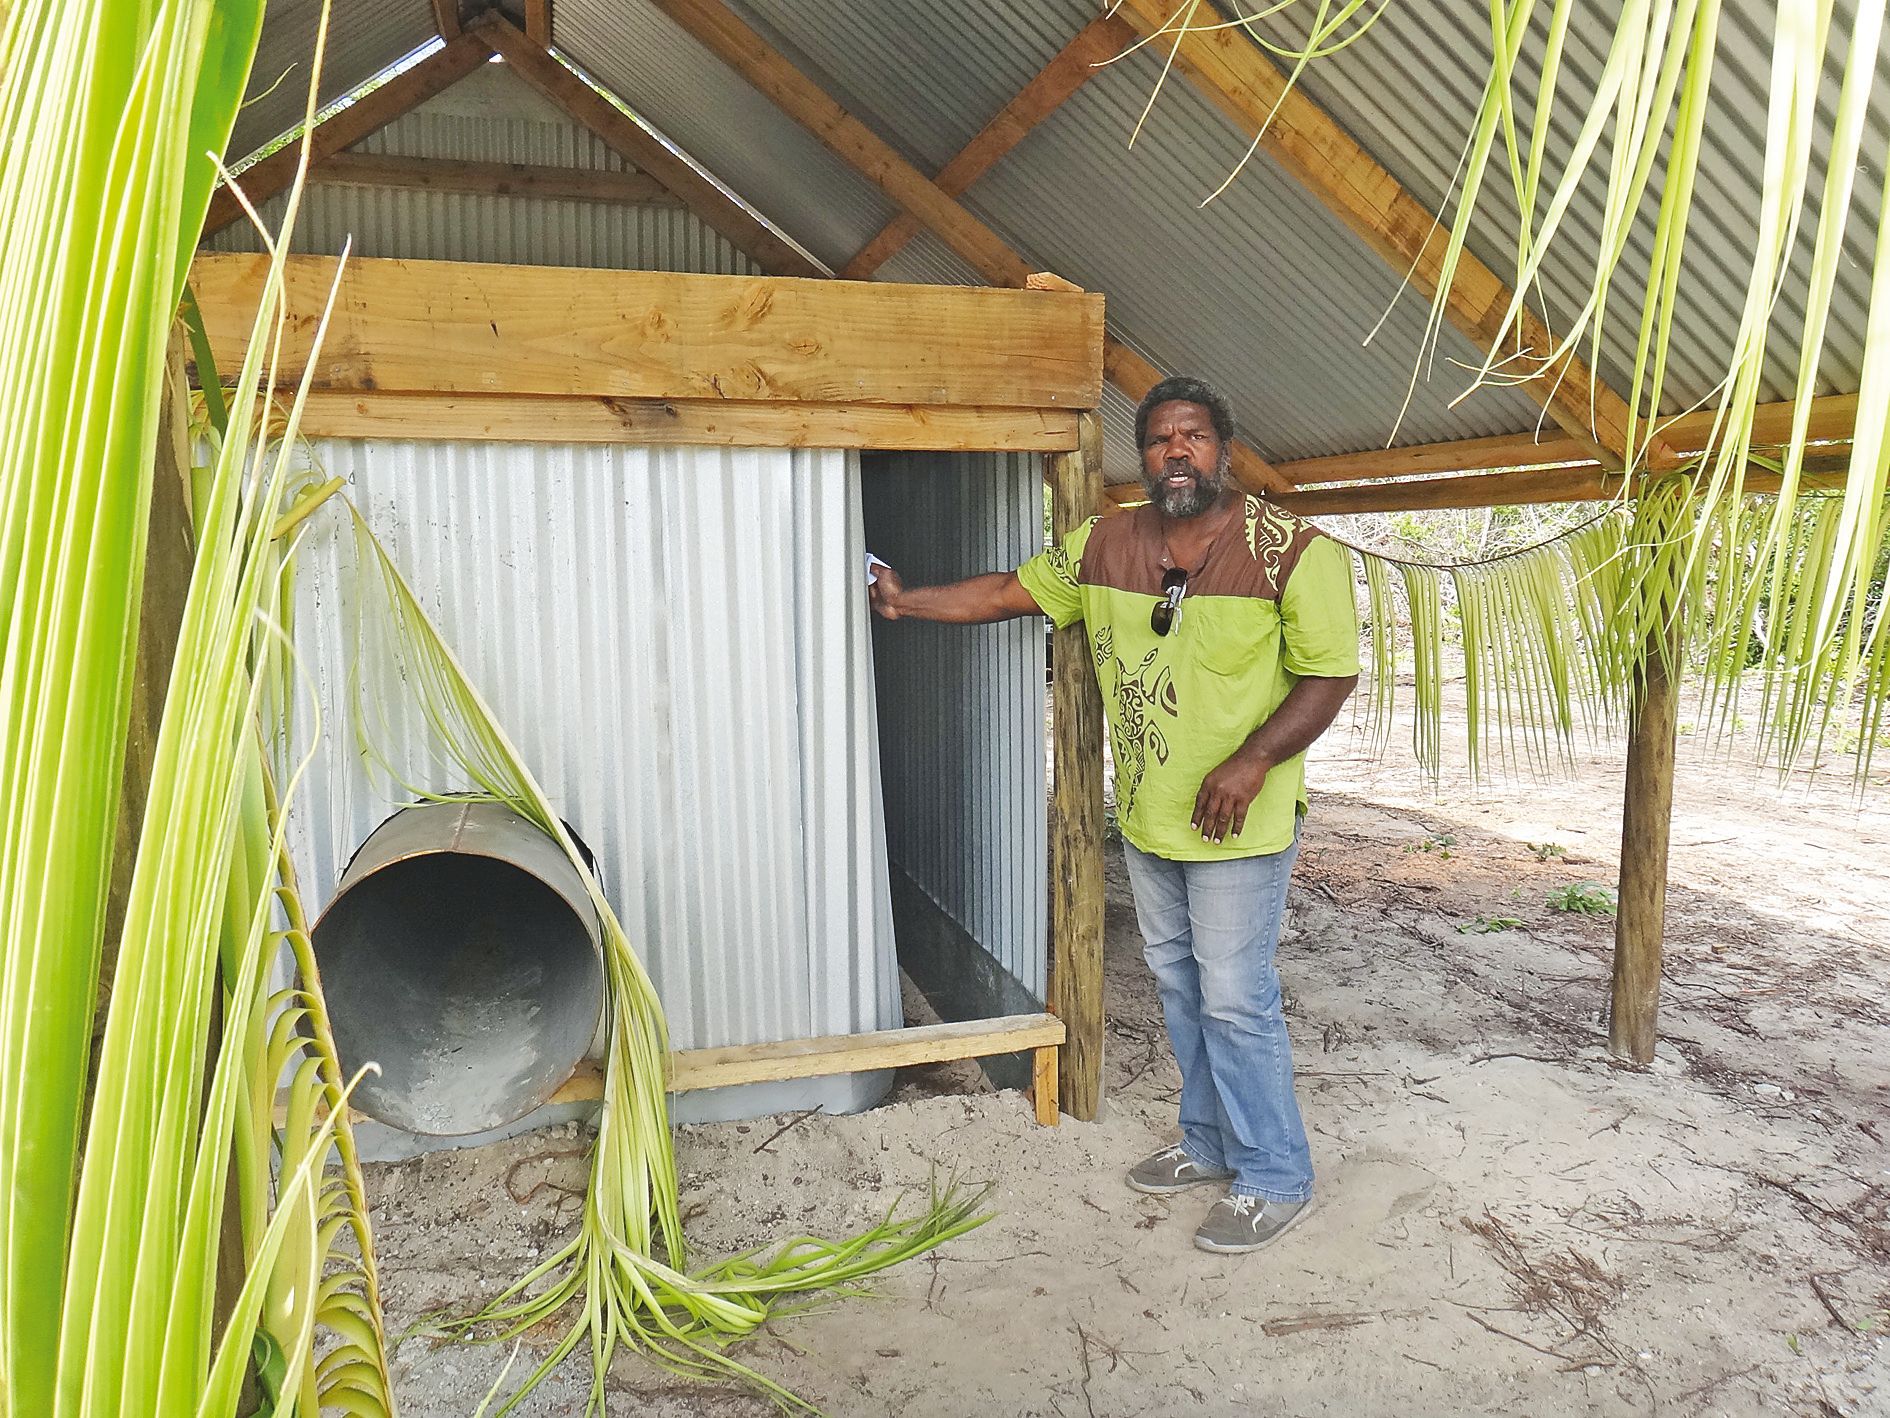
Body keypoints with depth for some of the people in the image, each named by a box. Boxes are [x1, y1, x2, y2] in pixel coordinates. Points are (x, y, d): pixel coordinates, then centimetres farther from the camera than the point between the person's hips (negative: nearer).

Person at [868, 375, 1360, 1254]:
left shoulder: (1292, 549, -12)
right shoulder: (1105, 546, 3)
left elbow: (1330, 674, -12)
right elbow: (1011, 591, 12)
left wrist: (1251, 760, -23)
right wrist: (910, 601, 10)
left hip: (1239, 822, -6)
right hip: (1145, 818, 6)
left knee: (1235, 998, -1)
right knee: (1179, 984, 17)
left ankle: (1276, 1180, 18)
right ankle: (1209, 1143, 36)